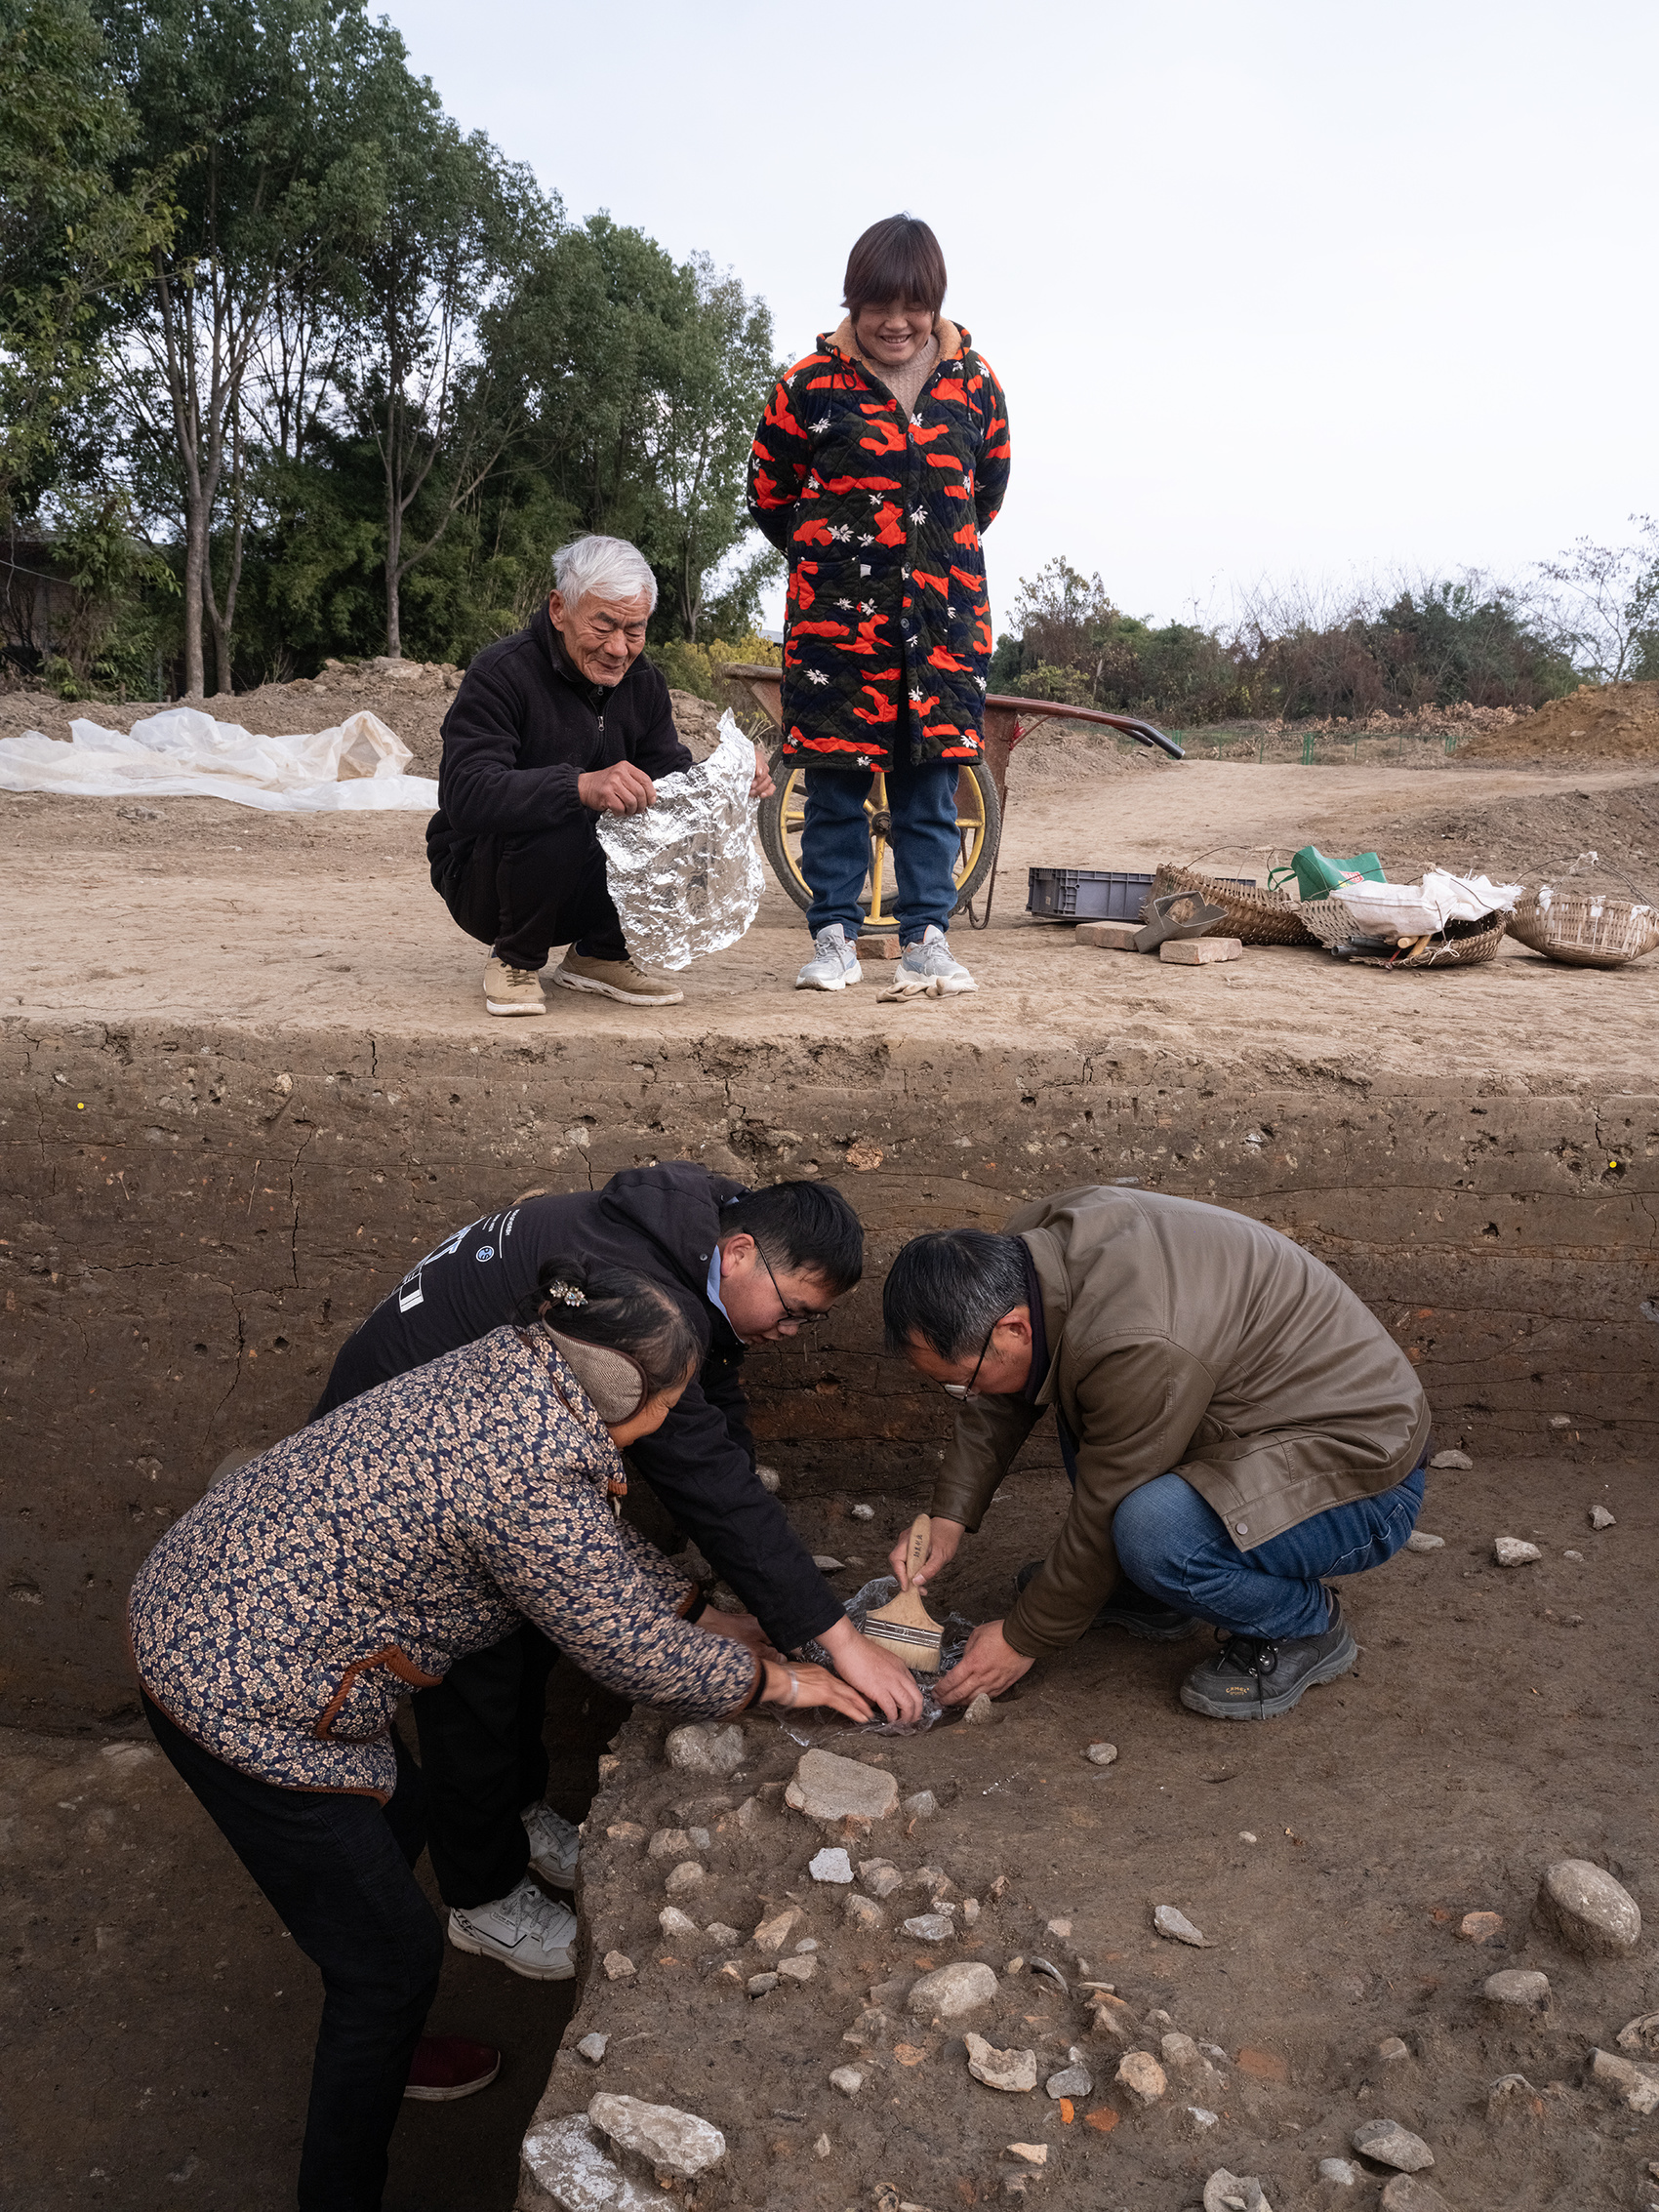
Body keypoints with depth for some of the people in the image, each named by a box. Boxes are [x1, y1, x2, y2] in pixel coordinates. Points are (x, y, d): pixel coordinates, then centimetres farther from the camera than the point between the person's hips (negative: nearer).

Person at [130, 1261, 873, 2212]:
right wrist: (770, 1680, 0)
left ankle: (380, 2048, 53)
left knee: (395, 1822, 29)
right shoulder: (534, 1476, -29)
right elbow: (633, 1651, -16)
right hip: (246, 1696, -10)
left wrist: (700, 1612, 18)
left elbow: (603, 1545, 14)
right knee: (395, 1954, 6)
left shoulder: (510, 1367, -2)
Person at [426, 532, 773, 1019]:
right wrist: (580, 787, -49)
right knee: (556, 821, -36)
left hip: (588, 881, 6)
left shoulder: (641, 681, 2)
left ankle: (599, 954, 3)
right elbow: (465, 795, -34)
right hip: (482, 879, -6)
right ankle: (514, 961, -10)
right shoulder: (501, 673, -20)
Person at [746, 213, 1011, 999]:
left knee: (932, 775, 2)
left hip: (943, 610, 2)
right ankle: (834, 937, 11)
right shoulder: (811, 383, -1)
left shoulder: (973, 383, 7)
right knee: (836, 779, 1)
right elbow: (769, 496, 8)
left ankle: (927, 937, 10)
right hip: (837, 610, -2)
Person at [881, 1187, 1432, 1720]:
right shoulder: (1037, 1239, -8)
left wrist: (1024, 1640, -8)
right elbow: (1000, 1404, 9)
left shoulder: (1136, 1346, -33)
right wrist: (949, 1517, 1)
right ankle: (1151, 1594, 15)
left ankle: (1306, 1627, -2)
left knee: (1151, 1532, -31)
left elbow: (1105, 1518, -21)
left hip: (1366, 1482, -9)